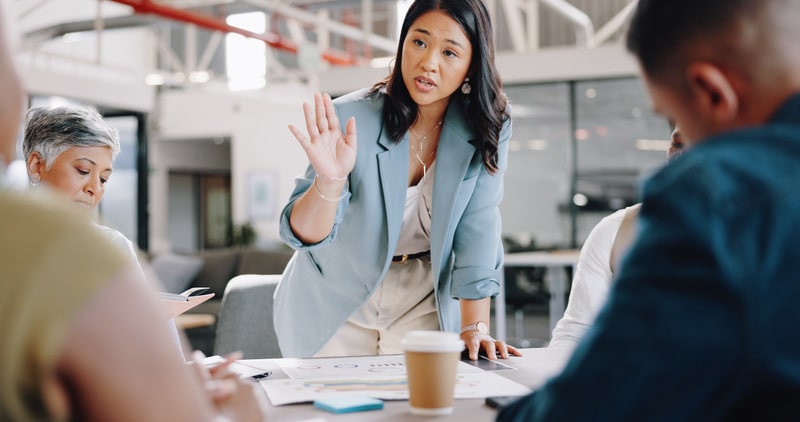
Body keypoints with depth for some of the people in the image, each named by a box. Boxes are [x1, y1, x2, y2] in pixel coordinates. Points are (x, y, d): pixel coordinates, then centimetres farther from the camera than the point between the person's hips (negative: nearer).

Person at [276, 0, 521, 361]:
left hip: (423, 301, 2)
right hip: (336, 303, -1)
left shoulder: (487, 128, -13)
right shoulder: (352, 118, -20)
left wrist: (475, 327, -20)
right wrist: (330, 182, -41)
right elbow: (304, 235, -21)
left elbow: (477, 230, -13)